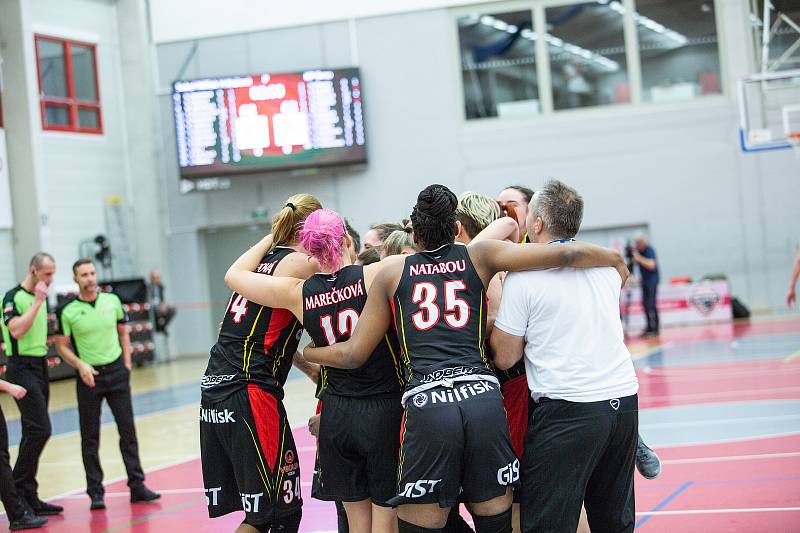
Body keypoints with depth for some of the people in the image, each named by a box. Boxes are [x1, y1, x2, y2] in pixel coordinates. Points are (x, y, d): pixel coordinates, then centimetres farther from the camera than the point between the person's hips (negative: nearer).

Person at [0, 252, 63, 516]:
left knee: (33, 433, 9)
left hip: (40, 367, 9)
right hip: (22, 368, -9)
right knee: (40, 429, -15)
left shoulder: (39, 297, 14)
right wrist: (38, 302, -23)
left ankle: (29, 497, 12)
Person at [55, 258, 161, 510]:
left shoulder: (112, 300, 3)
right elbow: (62, 346, -1)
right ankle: (95, 492, 9)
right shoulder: (68, 310, -6)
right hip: (88, 375, -2)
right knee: (90, 437, 2)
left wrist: (127, 363, 7)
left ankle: (137, 485, 9)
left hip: (116, 371, 2)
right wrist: (80, 365, -16)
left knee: (128, 430, 3)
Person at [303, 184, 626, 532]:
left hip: (426, 403, -1)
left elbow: (354, 354, 16)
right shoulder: (479, 256, 15)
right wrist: (616, 260, 24)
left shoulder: (392, 271, 15)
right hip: (483, 397, 1)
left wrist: (303, 352, 34)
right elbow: (564, 255, 7)